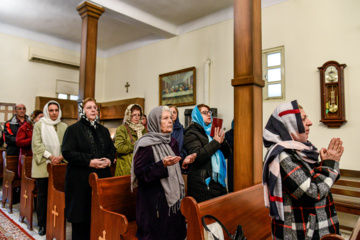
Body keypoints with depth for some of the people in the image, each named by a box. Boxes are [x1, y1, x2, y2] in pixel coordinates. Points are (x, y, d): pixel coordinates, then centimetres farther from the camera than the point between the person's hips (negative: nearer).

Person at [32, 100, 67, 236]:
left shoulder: (64, 127, 9)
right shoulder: (39, 125, 4)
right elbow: (36, 144, -4)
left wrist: (61, 157, -12)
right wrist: (50, 156, -14)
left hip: (59, 166, 1)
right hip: (42, 165, -1)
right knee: (42, 195, 5)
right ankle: (42, 224, 17)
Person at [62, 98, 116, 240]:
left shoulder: (103, 130, 15)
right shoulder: (74, 129, 0)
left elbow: (112, 149, 17)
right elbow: (67, 152, -9)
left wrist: (109, 160, -6)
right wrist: (89, 161, -18)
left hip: (102, 178, 4)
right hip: (80, 180, -4)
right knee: (81, 214, 4)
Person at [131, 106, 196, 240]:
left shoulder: (172, 142, 10)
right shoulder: (146, 144, -13)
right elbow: (139, 172, -19)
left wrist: (184, 162, -2)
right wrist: (162, 165, -29)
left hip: (173, 196, 7)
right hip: (155, 202, -7)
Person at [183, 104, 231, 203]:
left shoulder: (213, 131, 15)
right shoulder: (192, 133, -4)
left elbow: (227, 154, 12)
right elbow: (197, 156, -20)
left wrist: (222, 141, -7)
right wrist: (216, 142, -16)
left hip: (218, 181, 7)